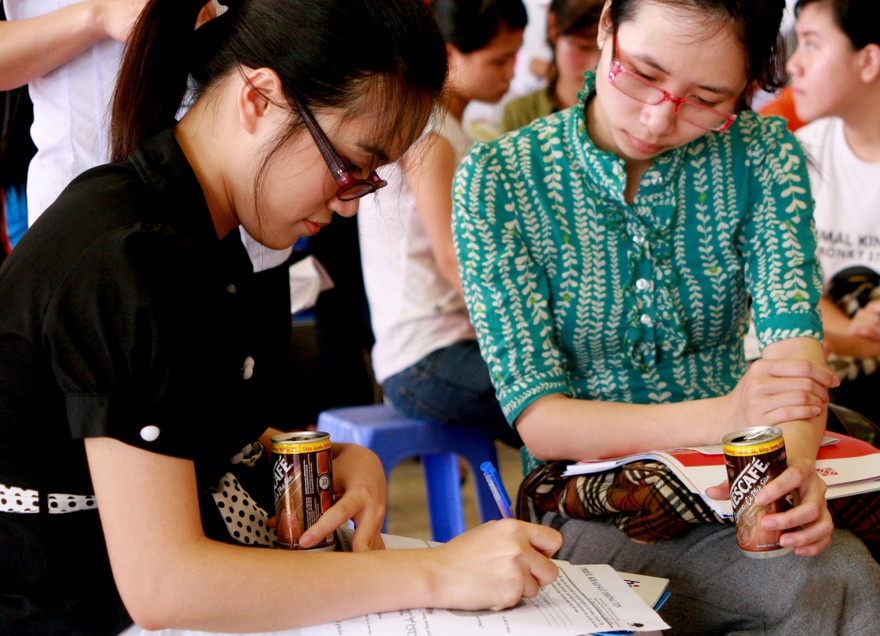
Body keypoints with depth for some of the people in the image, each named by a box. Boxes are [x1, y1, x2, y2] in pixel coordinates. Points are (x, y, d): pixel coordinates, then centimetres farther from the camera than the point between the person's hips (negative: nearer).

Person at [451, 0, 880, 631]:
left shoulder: (763, 155, 0)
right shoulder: (497, 181, -8)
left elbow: (794, 336, -13)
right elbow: (539, 421, -13)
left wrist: (793, 467, -36)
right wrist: (717, 417, -29)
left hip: (732, 499, 3)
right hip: (589, 515, -2)